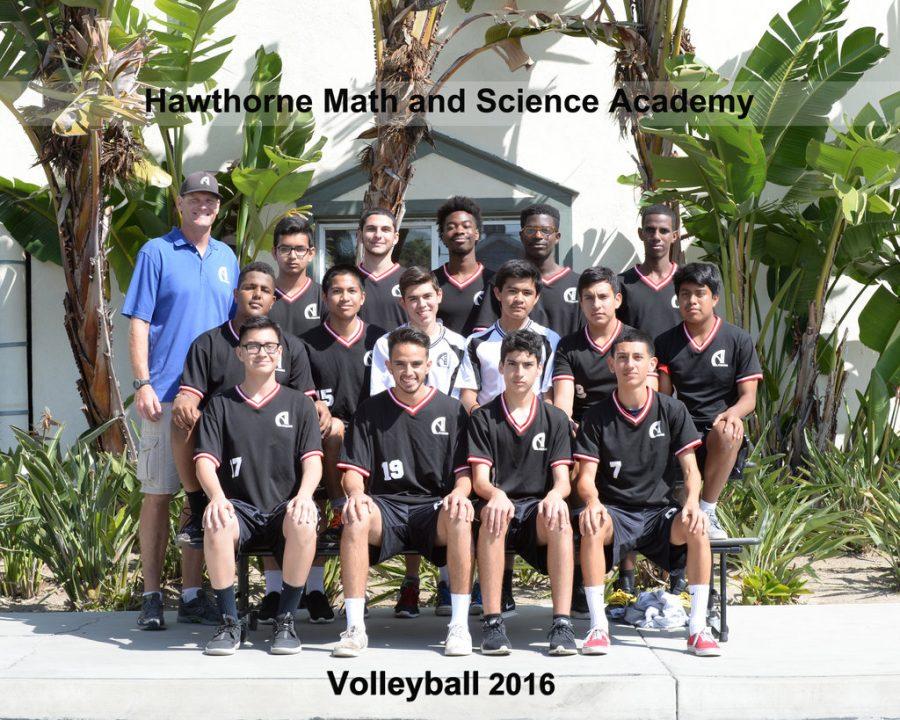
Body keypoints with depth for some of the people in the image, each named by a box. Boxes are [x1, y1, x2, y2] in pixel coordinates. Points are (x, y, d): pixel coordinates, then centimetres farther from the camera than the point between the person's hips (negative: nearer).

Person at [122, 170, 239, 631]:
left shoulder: (227, 259, 15)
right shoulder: (156, 253, 1)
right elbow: (138, 324, -3)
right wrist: (142, 384, -12)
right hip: (166, 395, -4)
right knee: (158, 494, -2)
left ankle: (192, 594, 13)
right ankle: (151, 597, 4)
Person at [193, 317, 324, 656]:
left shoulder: (299, 403, 13)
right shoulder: (221, 404, 12)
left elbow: (312, 459, 2)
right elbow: (206, 460, 2)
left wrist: (303, 495, -21)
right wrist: (217, 497, -21)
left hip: (285, 508, 0)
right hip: (240, 509, 0)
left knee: (303, 523, -36)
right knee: (216, 525, -36)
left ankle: (286, 621, -20)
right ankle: (229, 623, -20)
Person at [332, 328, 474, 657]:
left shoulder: (451, 410, 11)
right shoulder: (371, 411, 11)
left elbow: (465, 470, 7)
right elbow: (353, 470, 7)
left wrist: (460, 492, -17)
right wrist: (356, 493, -17)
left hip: (434, 507, 0)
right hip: (386, 506, 0)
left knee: (459, 517, -35)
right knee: (356, 518, -34)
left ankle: (459, 625, -31)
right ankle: (355, 627, -32)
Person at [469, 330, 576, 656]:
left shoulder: (555, 419, 10)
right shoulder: (483, 418, 6)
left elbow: (563, 480, 1)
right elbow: (479, 479, -3)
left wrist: (555, 495, -25)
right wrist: (496, 494, -28)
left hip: (537, 509, 1)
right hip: (498, 502, -1)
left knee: (559, 518, -35)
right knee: (493, 515, -37)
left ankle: (562, 624, -37)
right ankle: (492, 623, -35)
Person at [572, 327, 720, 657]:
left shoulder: (672, 410, 3)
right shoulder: (597, 416, 1)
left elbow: (690, 469, 0)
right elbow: (586, 476, -3)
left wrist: (692, 501, -21)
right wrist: (592, 502, -27)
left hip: (659, 512, 1)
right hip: (614, 512, -1)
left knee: (696, 527, -31)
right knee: (592, 526, -35)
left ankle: (697, 627, -23)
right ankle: (598, 626, -29)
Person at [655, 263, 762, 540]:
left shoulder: (738, 340, 5)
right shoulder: (666, 343, 14)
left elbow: (749, 397, 1)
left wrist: (733, 413, -23)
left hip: (718, 433, -2)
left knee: (728, 432, -39)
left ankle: (707, 513, -23)